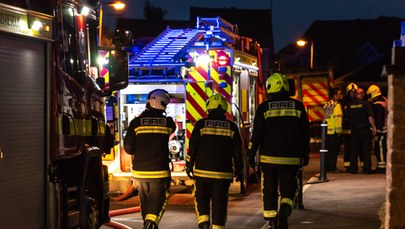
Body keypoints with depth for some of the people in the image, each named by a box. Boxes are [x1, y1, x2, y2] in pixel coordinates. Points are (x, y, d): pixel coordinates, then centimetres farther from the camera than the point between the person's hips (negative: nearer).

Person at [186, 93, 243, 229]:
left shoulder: (201, 124, -2)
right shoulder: (232, 127, 3)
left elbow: (192, 147, -1)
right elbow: (237, 151, 6)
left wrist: (189, 165, 9)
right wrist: (239, 169, 14)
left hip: (203, 171, -1)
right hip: (223, 172, 1)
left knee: (201, 198, 12)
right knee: (220, 201, 6)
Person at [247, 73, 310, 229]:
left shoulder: (264, 107, -3)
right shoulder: (297, 106, 3)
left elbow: (257, 134, -4)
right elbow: (305, 134, 6)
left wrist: (251, 154, 4)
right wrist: (305, 155, 14)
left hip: (268, 157, -1)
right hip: (291, 158, 1)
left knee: (269, 190, 9)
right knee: (288, 188, 8)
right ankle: (285, 210, -20)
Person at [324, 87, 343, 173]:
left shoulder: (327, 105, 15)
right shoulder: (337, 105, -11)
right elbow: (338, 118, -16)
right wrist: (339, 130, -13)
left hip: (327, 131, 8)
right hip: (334, 132, -8)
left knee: (328, 150, 12)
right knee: (334, 150, -4)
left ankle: (327, 167, 14)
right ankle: (332, 167, -4)